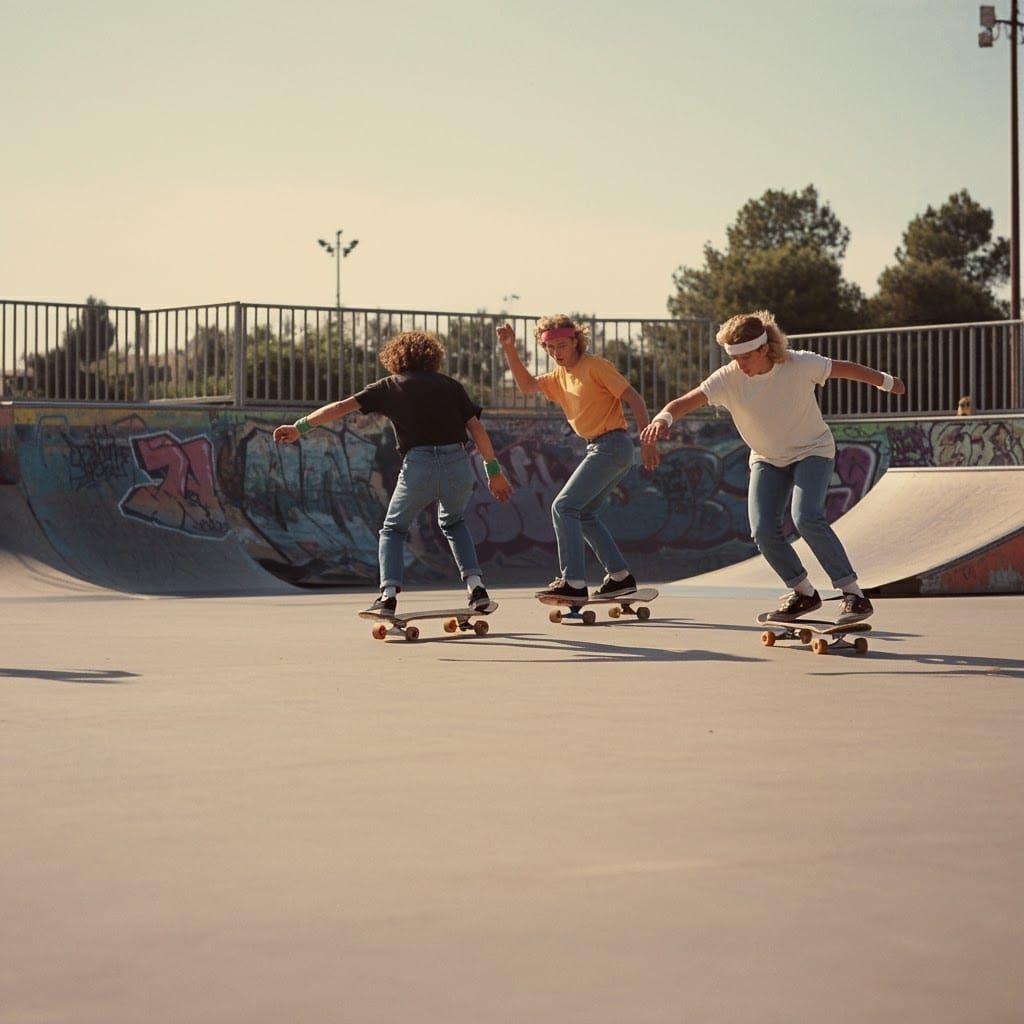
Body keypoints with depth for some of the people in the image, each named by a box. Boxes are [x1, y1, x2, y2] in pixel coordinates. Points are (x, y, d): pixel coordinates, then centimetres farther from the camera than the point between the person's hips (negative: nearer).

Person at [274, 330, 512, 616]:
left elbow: (343, 406, 9)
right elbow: (476, 428, 11)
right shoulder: (449, 385, 18)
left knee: (393, 530, 20)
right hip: (458, 465, 2)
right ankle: (476, 586, 17)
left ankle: (389, 594, 0)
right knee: (453, 523, 32)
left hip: (418, 467, -2)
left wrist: (300, 427, 12)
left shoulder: (389, 387, 15)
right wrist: (494, 471, 16)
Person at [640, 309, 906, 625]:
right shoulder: (728, 378, -19)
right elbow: (685, 402, -26)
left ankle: (854, 595, -19)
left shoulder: (801, 365, -22)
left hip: (812, 451, -3)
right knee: (763, 530, -14)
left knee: (806, 517, -27)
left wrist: (887, 382, 11)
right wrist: (663, 418, -50)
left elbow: (846, 369, -4)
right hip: (768, 460, 3)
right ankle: (803, 593, 10)